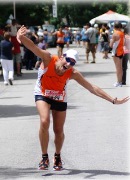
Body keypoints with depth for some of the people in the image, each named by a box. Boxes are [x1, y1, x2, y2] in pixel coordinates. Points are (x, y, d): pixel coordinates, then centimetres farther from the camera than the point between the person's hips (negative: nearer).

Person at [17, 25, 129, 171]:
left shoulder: (72, 74, -24)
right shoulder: (48, 59, -30)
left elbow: (92, 88, -20)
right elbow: (32, 47, -47)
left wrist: (113, 100, -23)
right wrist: (22, 38, -69)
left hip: (60, 99, 2)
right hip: (42, 95, -2)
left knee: (59, 131, 9)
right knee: (44, 121, -27)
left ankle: (57, 157, 40)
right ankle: (44, 157, -10)